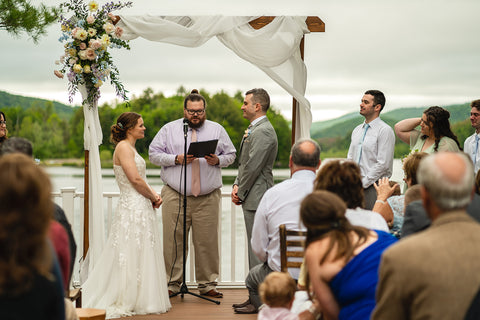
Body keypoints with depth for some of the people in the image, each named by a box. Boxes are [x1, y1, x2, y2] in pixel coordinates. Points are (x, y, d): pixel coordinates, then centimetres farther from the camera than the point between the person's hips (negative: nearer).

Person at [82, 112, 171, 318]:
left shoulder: (131, 148, 18)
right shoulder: (123, 147, -12)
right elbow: (135, 179, -19)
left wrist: (153, 195, 2)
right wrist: (153, 197, -6)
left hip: (142, 208, 10)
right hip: (132, 207, -10)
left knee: (143, 255, 11)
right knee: (130, 255, -4)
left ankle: (141, 299, 16)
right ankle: (122, 302, 3)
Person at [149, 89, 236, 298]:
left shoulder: (217, 130, 12)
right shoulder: (169, 129, 8)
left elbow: (230, 155, 13)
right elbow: (154, 154, 5)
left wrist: (217, 160, -8)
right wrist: (176, 159, -10)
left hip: (208, 198, 1)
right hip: (175, 196, -1)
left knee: (207, 241, 1)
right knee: (173, 241, -1)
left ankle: (207, 284, 12)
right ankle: (172, 284, 10)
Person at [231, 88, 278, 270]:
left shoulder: (263, 131, -16)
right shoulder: (253, 129, 18)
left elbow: (253, 167, -20)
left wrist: (240, 193, -10)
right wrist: (237, 185, 7)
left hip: (257, 199, -11)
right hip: (252, 200, 11)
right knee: (254, 246, 14)